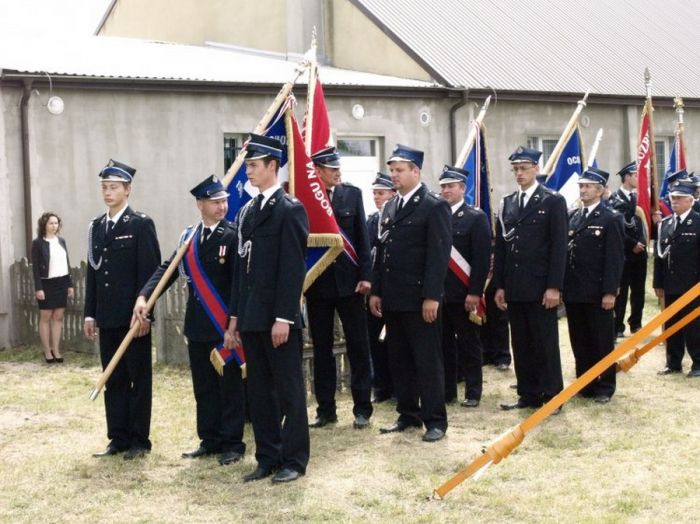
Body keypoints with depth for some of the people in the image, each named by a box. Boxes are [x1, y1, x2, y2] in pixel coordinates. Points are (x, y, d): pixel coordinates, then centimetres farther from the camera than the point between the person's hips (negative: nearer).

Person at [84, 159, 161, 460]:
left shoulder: (141, 224, -6)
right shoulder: (96, 227, 13)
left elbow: (150, 271, -10)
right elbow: (92, 272, 14)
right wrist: (90, 313, 9)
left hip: (133, 316, -6)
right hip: (107, 318, 6)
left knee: (139, 379, 3)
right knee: (113, 380, 10)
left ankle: (139, 440, 10)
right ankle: (118, 438, 17)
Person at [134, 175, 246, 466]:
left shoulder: (233, 236, -8)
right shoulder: (189, 236, 10)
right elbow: (168, 268, 5)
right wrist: (144, 295, -9)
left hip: (224, 324, -6)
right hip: (197, 325, 6)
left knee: (230, 385, 3)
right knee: (203, 386, 13)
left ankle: (233, 443, 12)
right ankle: (210, 440, 24)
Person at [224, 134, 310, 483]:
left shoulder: (290, 209, -7)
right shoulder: (246, 212, 14)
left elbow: (293, 268, -13)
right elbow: (240, 267, 16)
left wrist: (284, 318, -18)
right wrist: (235, 318, 13)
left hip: (279, 318, -7)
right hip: (251, 319, 7)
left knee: (289, 389, 2)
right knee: (259, 391, 12)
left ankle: (294, 460, 10)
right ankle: (267, 458, 21)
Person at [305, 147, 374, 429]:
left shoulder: (352, 194, 4)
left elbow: (362, 237, 2)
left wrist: (365, 276, -4)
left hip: (348, 280, 1)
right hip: (317, 283, -1)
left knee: (358, 345, 4)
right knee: (321, 348, 8)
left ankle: (362, 408, 12)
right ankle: (325, 409, 17)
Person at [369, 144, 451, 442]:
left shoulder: (434, 206, -7)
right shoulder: (390, 207, 15)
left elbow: (439, 254, -13)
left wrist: (432, 296, -18)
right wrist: (376, 291, 11)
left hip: (420, 298, -7)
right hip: (393, 299, 7)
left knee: (427, 360, -1)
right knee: (399, 360, 12)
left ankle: (435, 420, 7)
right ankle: (408, 414, 22)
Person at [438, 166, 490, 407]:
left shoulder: (476, 217, -3)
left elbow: (482, 258, -8)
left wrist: (475, 292, -14)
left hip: (463, 294, -4)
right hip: (437, 293, 4)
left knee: (468, 344, 4)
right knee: (443, 344, 9)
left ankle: (473, 392, 11)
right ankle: (446, 390, 18)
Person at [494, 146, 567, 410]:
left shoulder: (553, 201, -2)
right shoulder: (507, 203, 12)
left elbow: (559, 247, -7)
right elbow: (501, 246, 12)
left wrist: (554, 287, -13)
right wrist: (499, 286, 7)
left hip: (540, 287, -5)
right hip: (514, 287, 5)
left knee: (546, 343, 1)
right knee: (521, 344, 9)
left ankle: (551, 396, 9)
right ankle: (528, 395, 17)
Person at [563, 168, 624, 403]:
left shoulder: (610, 219, -4)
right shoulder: (571, 216, 12)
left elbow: (615, 258, -8)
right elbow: (563, 252, 11)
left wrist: (610, 292, -14)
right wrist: (562, 286, 6)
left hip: (597, 293, -5)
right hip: (573, 292, 5)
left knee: (602, 342, 4)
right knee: (579, 342, 11)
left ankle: (605, 387, 13)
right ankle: (584, 384, 22)